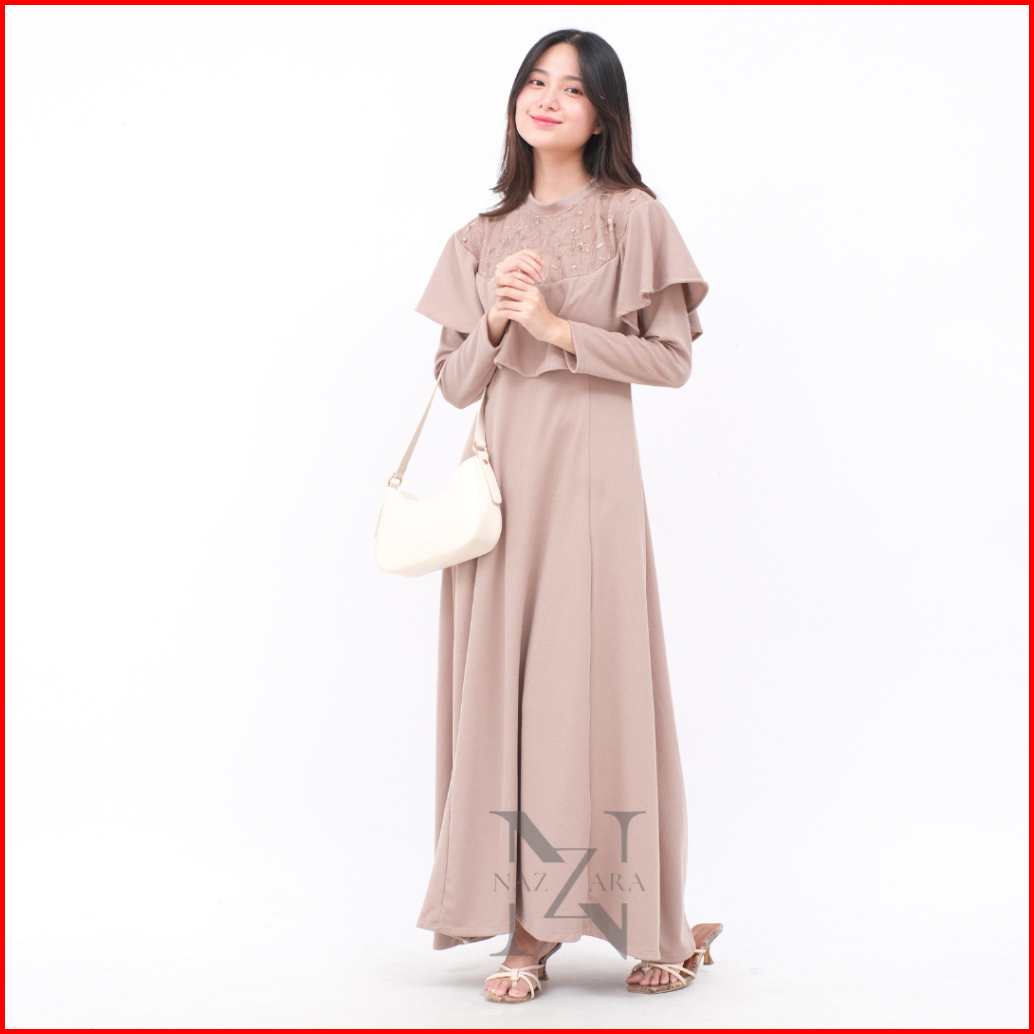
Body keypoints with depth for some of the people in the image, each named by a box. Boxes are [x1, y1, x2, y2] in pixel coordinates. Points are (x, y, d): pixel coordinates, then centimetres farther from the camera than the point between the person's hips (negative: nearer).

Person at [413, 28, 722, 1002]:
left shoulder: (633, 218, 4)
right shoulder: (481, 239, 15)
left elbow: (672, 357, -3)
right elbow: (454, 382, 12)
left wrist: (558, 326, -10)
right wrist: (494, 321, -7)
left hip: (587, 478, -4)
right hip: (500, 478, 4)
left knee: (592, 681, -6)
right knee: (501, 685, 0)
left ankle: (651, 915, 7)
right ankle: (525, 922, 5)